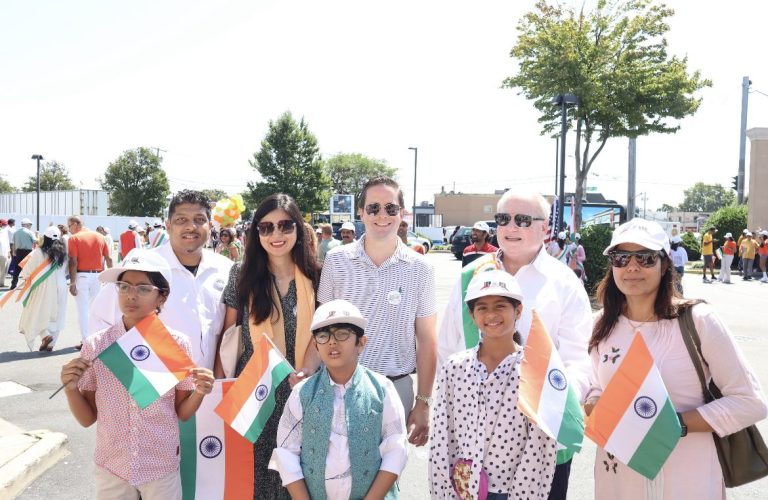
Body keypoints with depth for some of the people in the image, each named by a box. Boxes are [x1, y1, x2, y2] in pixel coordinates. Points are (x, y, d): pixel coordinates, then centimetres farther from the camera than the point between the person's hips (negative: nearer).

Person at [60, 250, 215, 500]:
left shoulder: (177, 344, -12)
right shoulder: (96, 345, -9)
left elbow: (181, 413, -3)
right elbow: (87, 418, -1)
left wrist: (199, 393, -22)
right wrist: (71, 390, -18)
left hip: (162, 467, -1)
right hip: (110, 467, 1)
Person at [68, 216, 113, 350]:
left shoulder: (74, 238, -7)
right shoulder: (99, 236, 7)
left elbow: (73, 262, -12)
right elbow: (108, 258, 8)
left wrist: (72, 283, -11)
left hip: (81, 275, -4)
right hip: (97, 275, 4)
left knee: (83, 310, 1)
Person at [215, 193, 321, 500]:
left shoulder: (315, 277, -1)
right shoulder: (242, 274, -2)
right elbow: (228, 333, 2)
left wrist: (308, 370, -15)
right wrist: (220, 382, -1)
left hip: (298, 389, 1)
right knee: (252, 466, 8)